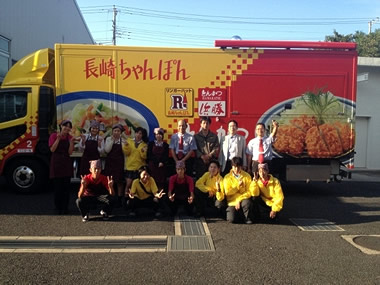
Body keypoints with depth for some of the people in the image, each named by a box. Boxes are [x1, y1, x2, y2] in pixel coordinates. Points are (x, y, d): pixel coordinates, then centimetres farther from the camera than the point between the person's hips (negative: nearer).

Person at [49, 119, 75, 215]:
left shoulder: (69, 137, 8)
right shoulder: (54, 135, 1)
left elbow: (70, 152, 1)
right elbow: (52, 149, -9)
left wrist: (71, 141, -11)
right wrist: (58, 138, -15)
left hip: (66, 163, 3)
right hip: (56, 163, -3)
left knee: (66, 186, 3)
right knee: (57, 186, -1)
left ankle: (65, 208, 12)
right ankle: (58, 207, 11)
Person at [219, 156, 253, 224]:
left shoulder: (247, 176, 0)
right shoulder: (227, 177, 1)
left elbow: (249, 191, -5)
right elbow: (227, 192, -4)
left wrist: (239, 200, -17)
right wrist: (238, 185, -14)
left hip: (243, 199, 0)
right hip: (232, 202, 0)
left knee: (247, 202, -37)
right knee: (231, 219, -24)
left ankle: (247, 218, -7)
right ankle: (240, 214, 11)